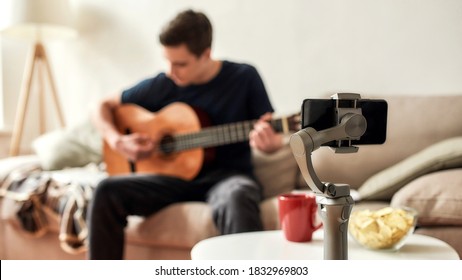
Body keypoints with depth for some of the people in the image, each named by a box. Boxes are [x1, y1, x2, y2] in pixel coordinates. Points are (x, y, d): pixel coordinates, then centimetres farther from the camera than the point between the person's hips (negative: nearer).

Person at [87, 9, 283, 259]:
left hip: (227, 175, -3)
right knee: (107, 191, -20)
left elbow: (273, 137, 0)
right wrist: (118, 142, -9)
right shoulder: (162, 85, 0)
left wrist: (268, 143, -25)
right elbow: (103, 107, 11)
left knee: (237, 198, -40)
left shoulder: (244, 78, -5)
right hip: (176, 176, 3)